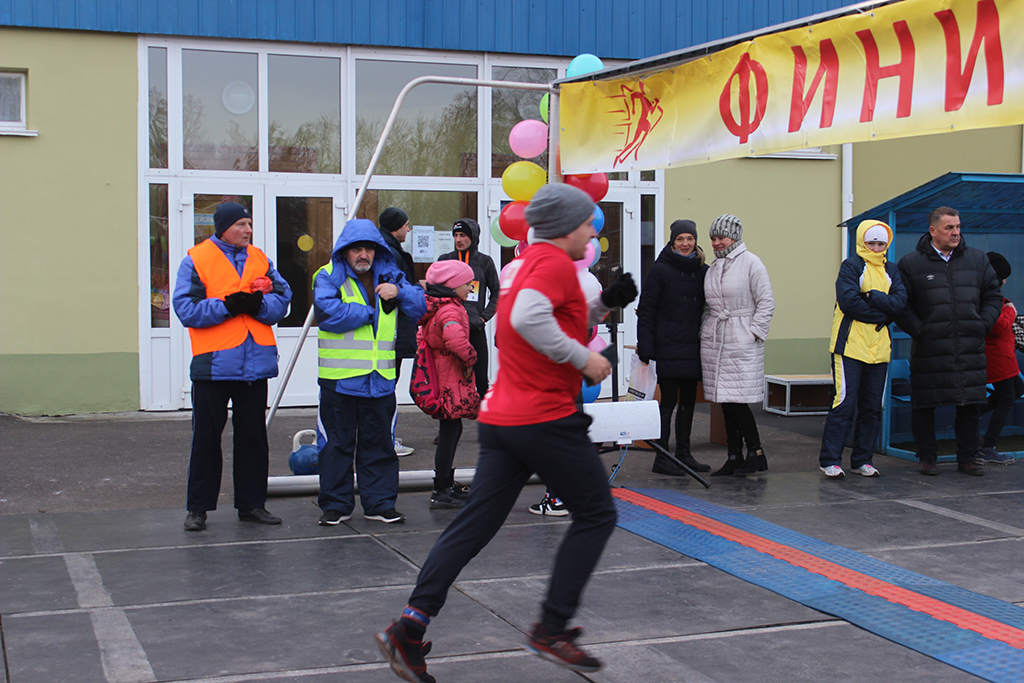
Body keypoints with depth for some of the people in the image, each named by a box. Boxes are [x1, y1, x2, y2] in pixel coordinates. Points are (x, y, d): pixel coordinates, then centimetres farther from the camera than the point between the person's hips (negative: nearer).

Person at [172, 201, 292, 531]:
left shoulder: (259, 259, 11)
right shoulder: (196, 259, -3)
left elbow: (281, 297, 7)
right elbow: (186, 308, -11)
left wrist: (259, 304, -13)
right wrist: (228, 306, -20)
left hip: (255, 364, 5)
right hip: (213, 364, -4)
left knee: (253, 436, 11)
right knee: (206, 439, 4)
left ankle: (252, 504, 21)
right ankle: (198, 507, 13)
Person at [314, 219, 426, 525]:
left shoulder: (389, 276, 12)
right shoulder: (329, 278, -1)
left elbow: (421, 306, 9)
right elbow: (329, 312, -19)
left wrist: (399, 291, -10)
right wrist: (371, 312, -9)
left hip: (380, 378, 3)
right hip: (339, 377, -3)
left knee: (379, 443, 10)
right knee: (337, 442, 4)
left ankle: (380, 502, 18)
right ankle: (336, 504, 14)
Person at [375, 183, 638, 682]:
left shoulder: (522, 263, 19)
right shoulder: (555, 262, -11)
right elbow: (528, 319, -29)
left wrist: (603, 304, 19)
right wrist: (584, 359, -21)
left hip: (500, 417, 9)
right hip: (546, 417, -9)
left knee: (474, 526, 7)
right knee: (595, 515, 7)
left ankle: (410, 626, -1)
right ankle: (552, 629, 7)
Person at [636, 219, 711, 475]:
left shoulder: (702, 271, 10)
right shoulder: (660, 270, -5)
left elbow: (706, 309, 15)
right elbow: (645, 312, -7)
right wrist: (646, 351, -13)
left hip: (693, 348, 6)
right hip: (668, 348, -5)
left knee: (688, 401, 10)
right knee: (669, 401, -4)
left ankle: (683, 454, 20)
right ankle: (662, 458, 1)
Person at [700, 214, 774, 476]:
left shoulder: (751, 263, -5)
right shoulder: (713, 268, 16)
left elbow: (766, 303, -6)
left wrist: (754, 334, -11)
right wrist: (704, 330, 11)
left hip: (742, 343, -7)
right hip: (714, 342, 7)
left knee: (736, 400, -10)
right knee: (725, 402, 7)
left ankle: (756, 454, 4)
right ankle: (734, 457, 13)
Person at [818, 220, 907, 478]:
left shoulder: (891, 270, 14)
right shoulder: (851, 266, -1)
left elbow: (900, 302, -1)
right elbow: (848, 300, -15)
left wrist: (872, 296, -14)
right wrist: (882, 314, -10)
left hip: (878, 349, 6)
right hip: (850, 346, -5)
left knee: (872, 407, 7)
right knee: (845, 403, -9)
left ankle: (862, 460, 15)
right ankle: (829, 460, -4)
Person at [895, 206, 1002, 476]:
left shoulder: (978, 259, 10)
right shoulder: (911, 263, 1)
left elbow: (993, 296, 14)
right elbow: (901, 305, 1)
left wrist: (983, 325, 1)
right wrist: (919, 331, -8)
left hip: (970, 350, 2)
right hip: (929, 350, -2)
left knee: (971, 405, 5)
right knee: (924, 405, 2)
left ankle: (967, 458, 16)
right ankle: (927, 458, 15)